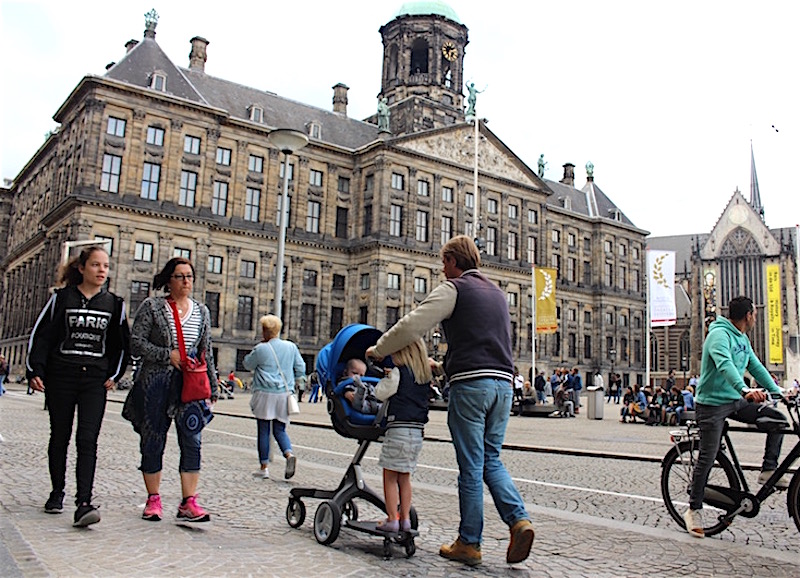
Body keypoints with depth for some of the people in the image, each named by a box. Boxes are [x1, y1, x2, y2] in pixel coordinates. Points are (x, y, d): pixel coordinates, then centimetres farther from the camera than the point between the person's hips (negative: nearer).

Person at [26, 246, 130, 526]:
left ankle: (84, 503, -13)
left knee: (88, 441, -9)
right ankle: (57, 493, 28)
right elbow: (41, 335, 2)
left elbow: (122, 343, 14)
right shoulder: (61, 298, 2)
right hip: (61, 378, 0)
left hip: (95, 380, 0)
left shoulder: (114, 304, 7)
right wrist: (35, 371, -5)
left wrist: (114, 375, 8)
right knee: (60, 437, 11)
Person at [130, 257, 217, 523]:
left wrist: (212, 387, 10)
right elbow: (135, 342, -5)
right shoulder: (151, 306, 1)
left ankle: (188, 503, -1)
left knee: (192, 441, -5)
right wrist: (167, 355, -14)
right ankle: (153, 500, 19)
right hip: (155, 383, -2)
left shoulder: (201, 311, 12)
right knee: (152, 442, 5)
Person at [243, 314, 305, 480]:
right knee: (280, 430, 12)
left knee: (263, 431, 6)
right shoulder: (291, 346, 4)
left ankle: (264, 467, 10)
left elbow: (247, 364, 7)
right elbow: (300, 367, 9)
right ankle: (289, 454, -13)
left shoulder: (261, 349, -8)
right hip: (284, 394, 4)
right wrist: (296, 382, 25)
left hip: (265, 395, -4)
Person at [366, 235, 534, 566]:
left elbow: (411, 327, -8)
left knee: (471, 466, 1)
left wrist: (378, 351, 7)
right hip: (503, 382, 7)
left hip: (471, 384, -7)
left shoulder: (453, 289, -1)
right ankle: (518, 519, -1)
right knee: (491, 459, 16)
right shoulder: (497, 293, 22)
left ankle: (469, 544, 10)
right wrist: (442, 367, 32)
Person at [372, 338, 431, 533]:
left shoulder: (399, 372, -8)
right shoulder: (425, 376, 11)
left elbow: (381, 393, 0)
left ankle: (392, 520, 4)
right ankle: (405, 519, 19)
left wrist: (385, 379, 16)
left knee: (390, 476, 3)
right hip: (417, 431, 7)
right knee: (404, 477, 16)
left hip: (398, 428, -7)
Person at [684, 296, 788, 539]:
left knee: (777, 419, -5)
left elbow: (756, 367, 13)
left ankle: (769, 470, 10)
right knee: (707, 458, -4)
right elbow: (724, 365, -33)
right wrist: (745, 390, -47)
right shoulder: (719, 334, -17)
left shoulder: (743, 339, 12)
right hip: (712, 403, -8)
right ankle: (694, 510, 8)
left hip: (736, 401, 8)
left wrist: (777, 391, 1)